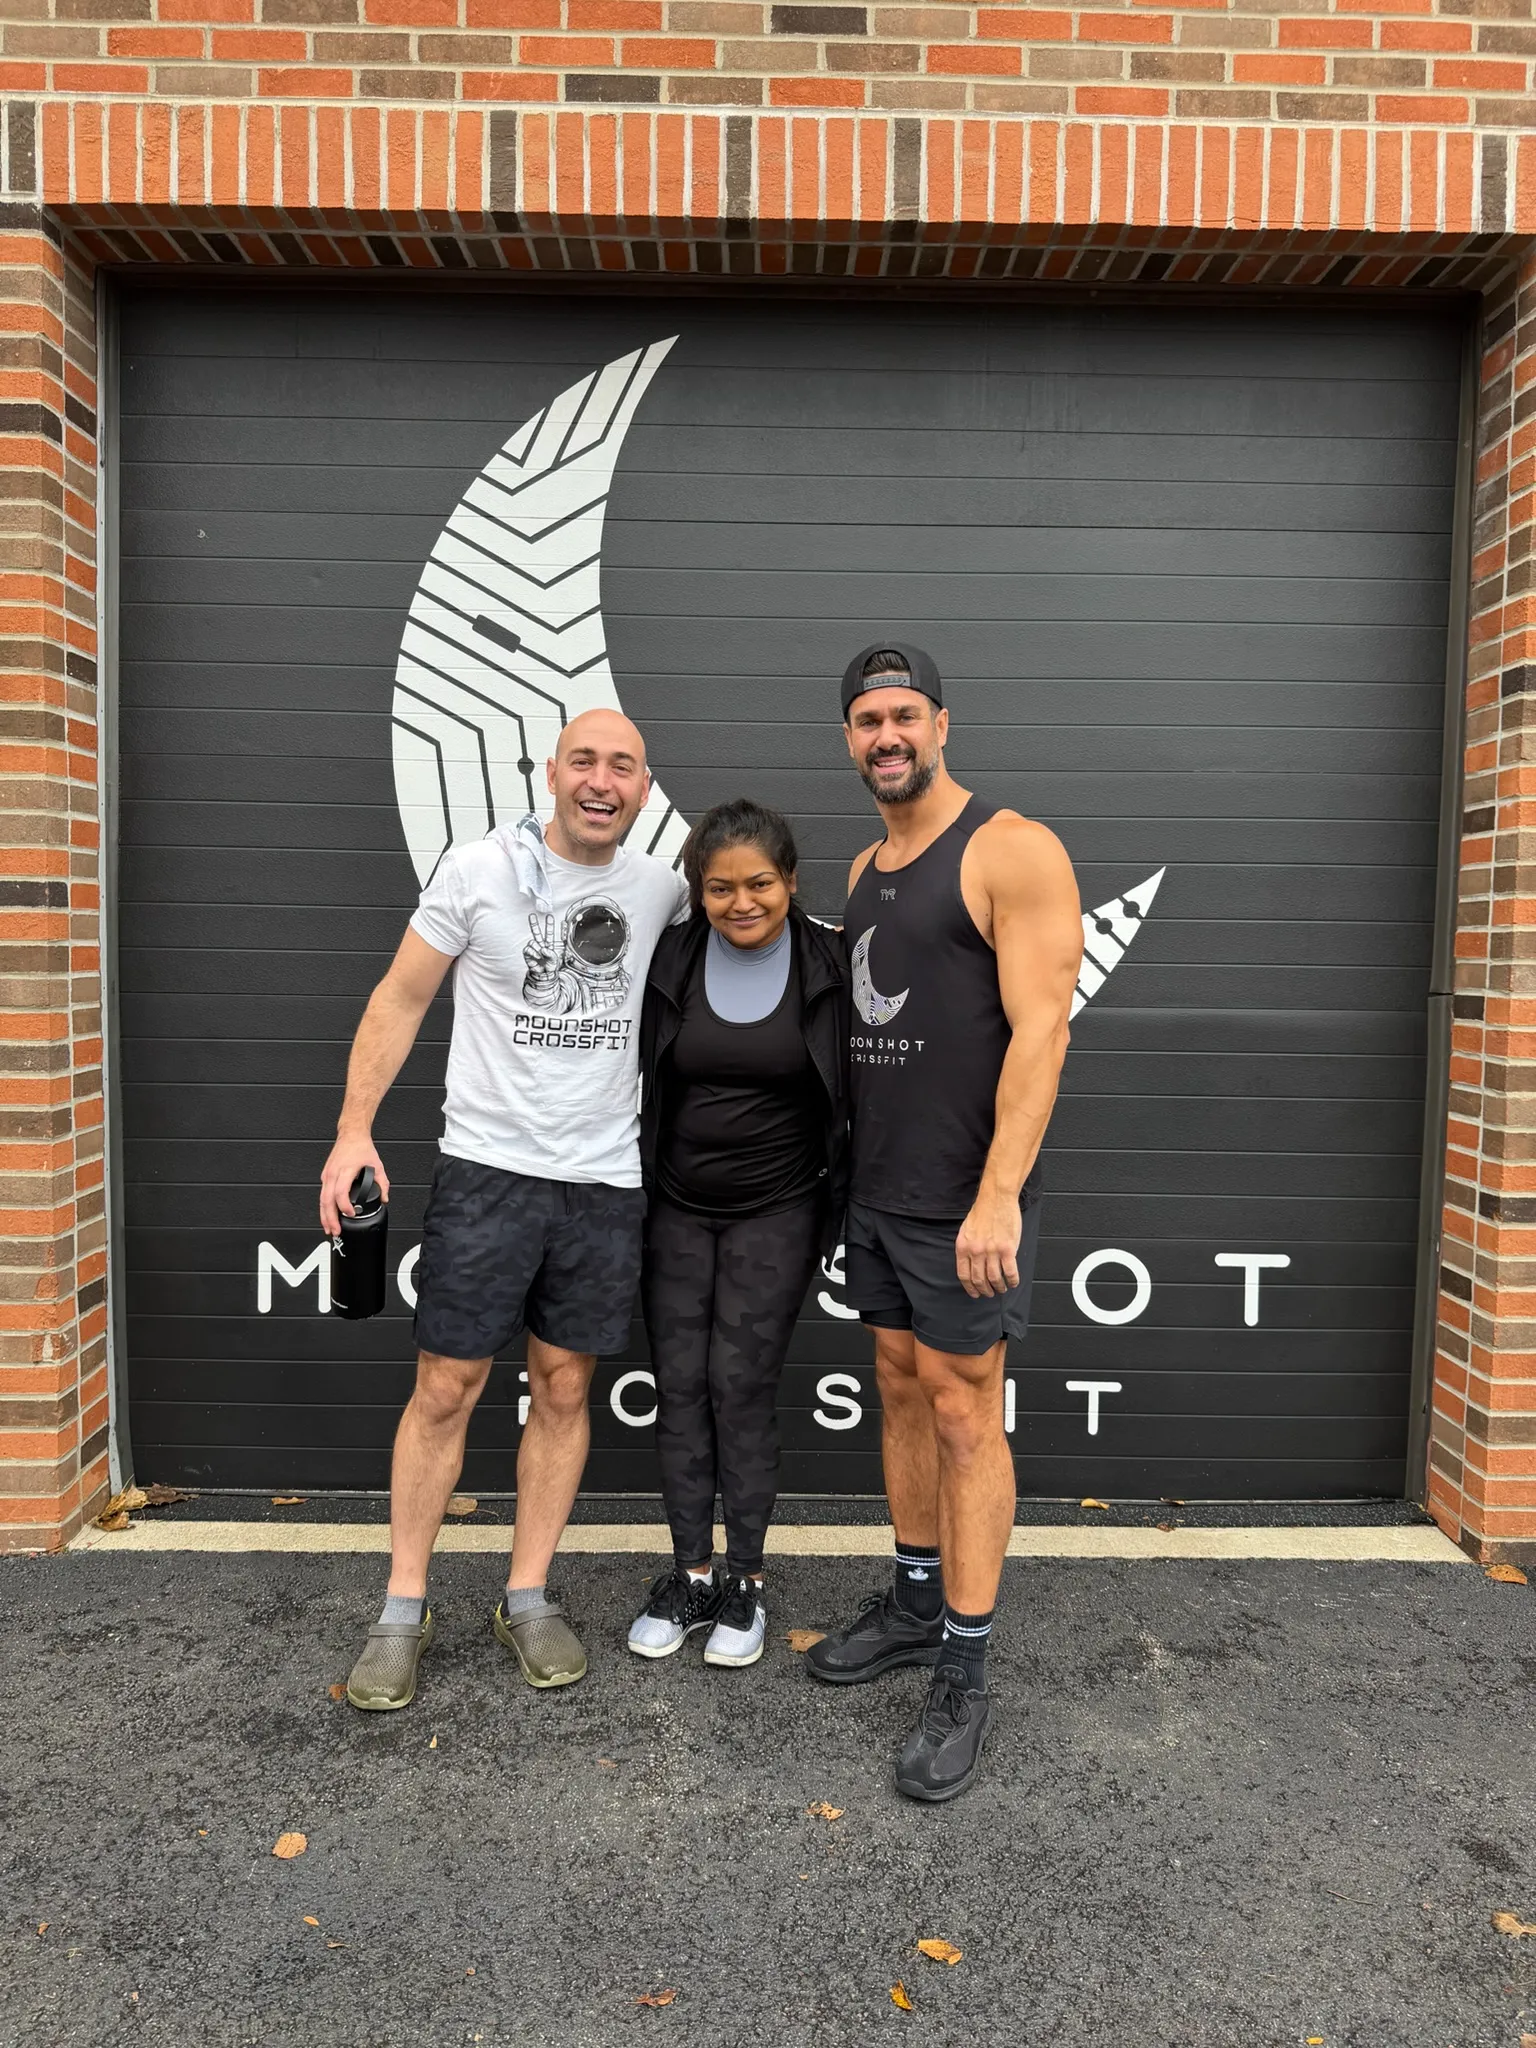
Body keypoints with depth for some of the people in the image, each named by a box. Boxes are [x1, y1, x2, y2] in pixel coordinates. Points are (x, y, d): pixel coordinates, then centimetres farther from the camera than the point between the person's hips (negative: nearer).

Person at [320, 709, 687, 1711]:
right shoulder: (480, 868, -5)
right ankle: (405, 1608, 19)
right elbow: (401, 997, -2)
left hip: (605, 1182, 3)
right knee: (446, 1390, 3)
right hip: (488, 1169, -3)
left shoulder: (660, 888, 4)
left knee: (564, 1390, 10)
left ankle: (528, 1597, 25)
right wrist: (356, 1127, -10)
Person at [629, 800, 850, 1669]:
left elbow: (858, 1088, -2)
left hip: (777, 1212, -2)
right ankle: (691, 1574, 22)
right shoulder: (671, 960, -3)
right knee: (680, 1385, 6)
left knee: (742, 1385, -1)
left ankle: (746, 1582, 18)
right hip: (677, 1209, 3)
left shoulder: (830, 965, -8)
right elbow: (643, 1083, 5)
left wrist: (842, 1203, -4)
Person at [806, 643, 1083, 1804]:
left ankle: (964, 1678, 13)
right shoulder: (864, 869, 12)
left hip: (964, 1197, -7)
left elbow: (1040, 1030, -19)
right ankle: (917, 1603, 33)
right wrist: (846, 1162, 14)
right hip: (877, 1189, 8)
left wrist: (998, 1195, -25)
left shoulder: (1012, 851, -12)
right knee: (901, 1390, 16)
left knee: (964, 1415, 0)